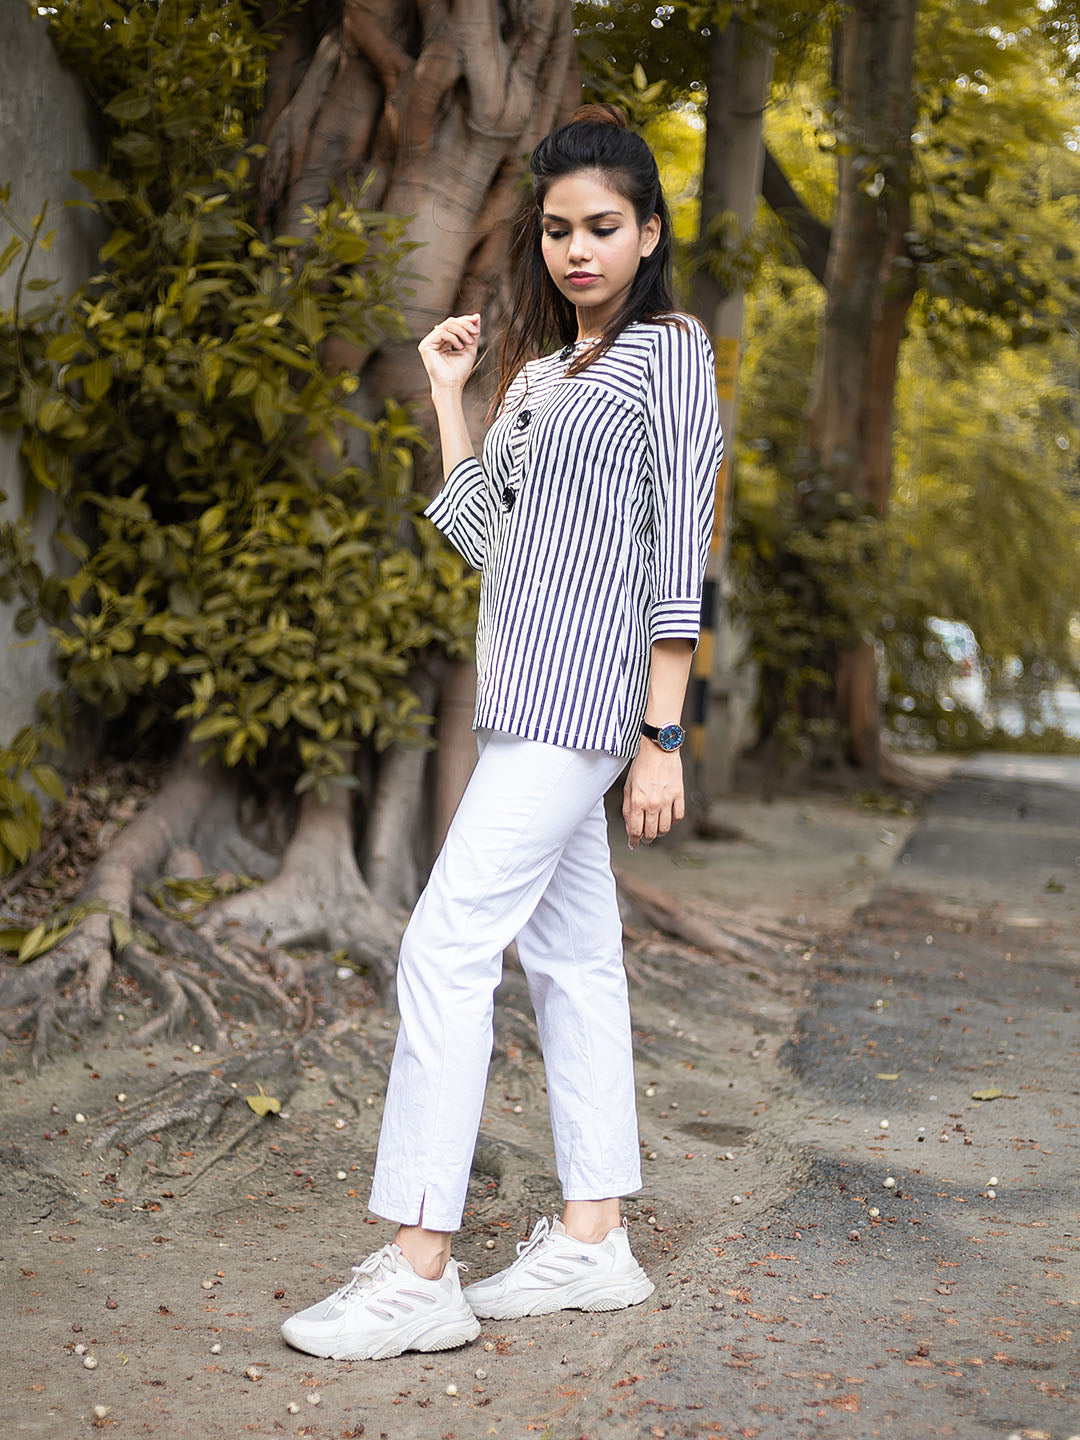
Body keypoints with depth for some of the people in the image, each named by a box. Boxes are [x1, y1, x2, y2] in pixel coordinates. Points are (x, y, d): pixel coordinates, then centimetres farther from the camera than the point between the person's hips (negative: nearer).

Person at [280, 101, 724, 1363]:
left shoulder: (668, 349, -3)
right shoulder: (538, 370, 20)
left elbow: (678, 552, -10)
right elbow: (490, 539, 16)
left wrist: (661, 736, -15)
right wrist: (446, 398, 15)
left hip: (582, 692, -8)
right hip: (526, 693, 8)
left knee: (446, 944, -13)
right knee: (570, 952, 9)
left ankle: (418, 1271, -10)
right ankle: (592, 1240, 16)